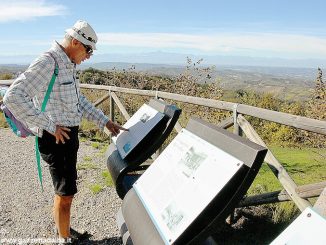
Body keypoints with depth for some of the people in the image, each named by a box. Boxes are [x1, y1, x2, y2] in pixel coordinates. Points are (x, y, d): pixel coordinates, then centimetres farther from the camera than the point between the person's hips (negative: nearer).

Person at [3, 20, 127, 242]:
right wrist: (50, 126, -23)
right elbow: (13, 97, -25)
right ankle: (66, 239, 22)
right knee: (66, 194, 2)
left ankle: (65, 231, 41)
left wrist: (105, 121, 13)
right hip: (56, 139, -9)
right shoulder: (47, 63, -19)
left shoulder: (68, 65, 10)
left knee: (64, 191, 22)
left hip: (69, 135, 9)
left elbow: (79, 100, 18)